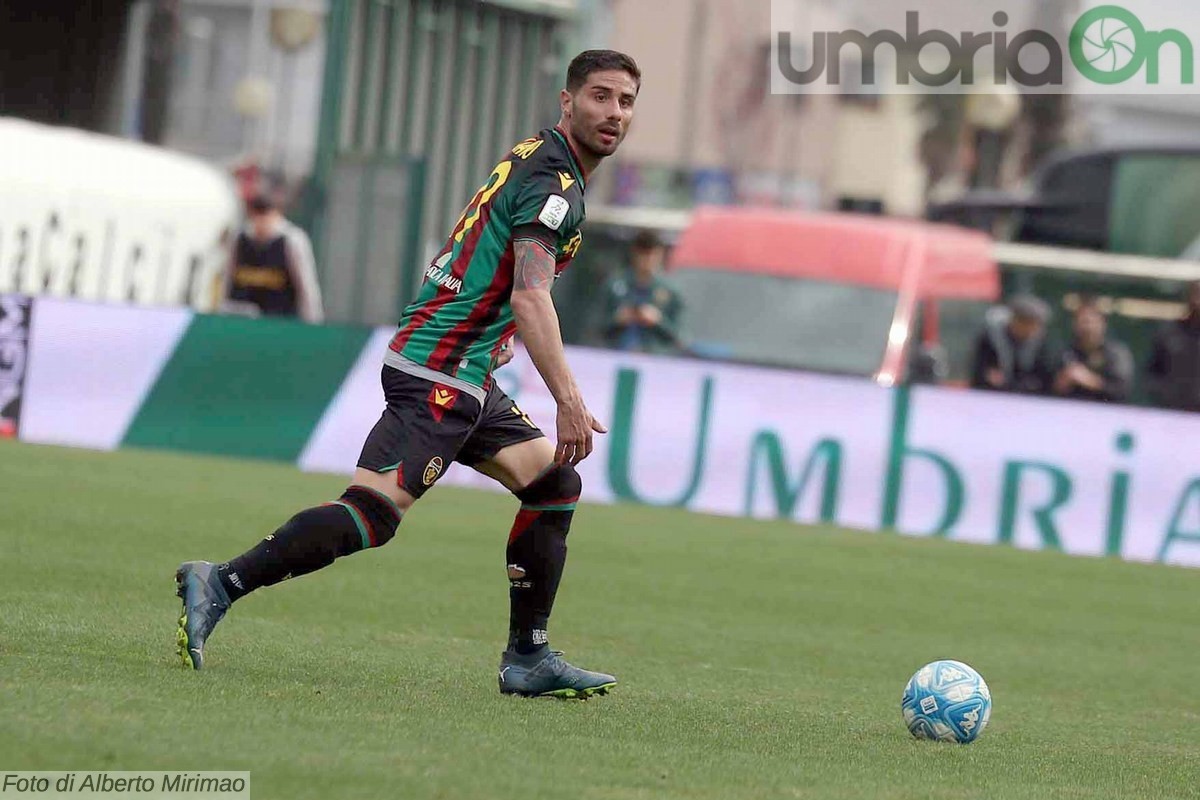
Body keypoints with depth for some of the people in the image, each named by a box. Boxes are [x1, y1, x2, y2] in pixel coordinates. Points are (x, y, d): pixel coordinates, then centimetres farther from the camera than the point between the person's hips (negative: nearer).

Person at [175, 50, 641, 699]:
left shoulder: (537, 161, 18)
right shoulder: (553, 181, -13)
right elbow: (530, 296, -25)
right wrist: (568, 400, -30)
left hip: (466, 378, 11)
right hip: (437, 375, -11)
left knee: (555, 483, 12)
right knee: (373, 514, -20)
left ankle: (528, 658, 13)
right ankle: (222, 584, -19)